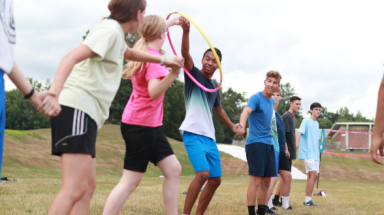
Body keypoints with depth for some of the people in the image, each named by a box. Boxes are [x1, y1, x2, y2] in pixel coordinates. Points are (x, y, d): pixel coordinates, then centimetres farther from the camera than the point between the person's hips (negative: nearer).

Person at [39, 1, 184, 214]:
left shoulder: (116, 34, 22)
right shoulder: (110, 29, -8)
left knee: (88, 184, 11)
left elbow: (130, 53, 47)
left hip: (87, 113, 11)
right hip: (77, 108, -11)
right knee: (75, 188, -20)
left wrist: (164, 60, 55)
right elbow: (71, 57, -22)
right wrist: (54, 93, -37)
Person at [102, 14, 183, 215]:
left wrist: (171, 21, 46)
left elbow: (154, 34, 34)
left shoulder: (143, 50, 8)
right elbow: (154, 92, -34)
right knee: (130, 181, -9)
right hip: (140, 125, -10)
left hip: (151, 125, 10)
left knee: (173, 169, 8)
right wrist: (172, 74, -46)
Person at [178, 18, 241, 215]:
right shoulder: (194, 75, -2)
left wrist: (232, 126, 39)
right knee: (203, 173, -24)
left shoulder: (214, 85, 17)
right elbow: (185, 54, -22)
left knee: (215, 180, 7)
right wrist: (186, 31, -37)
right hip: (193, 133, -7)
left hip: (210, 137, 8)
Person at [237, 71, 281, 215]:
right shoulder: (256, 98, -10)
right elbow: (246, 111, -29)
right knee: (256, 181, -12)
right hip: (255, 143, -8)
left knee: (266, 182, 9)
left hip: (269, 144, 8)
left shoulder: (271, 101, 14)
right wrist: (242, 126, -50)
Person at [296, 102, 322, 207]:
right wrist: (297, 143, -36)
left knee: (311, 176, 6)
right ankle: (308, 200, -12)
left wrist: (318, 155, 23)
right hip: (308, 153, -8)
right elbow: (299, 132, -18)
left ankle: (307, 200, 9)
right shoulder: (306, 121, -4)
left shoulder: (317, 124, 18)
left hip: (315, 154, 8)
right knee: (314, 174, -15)